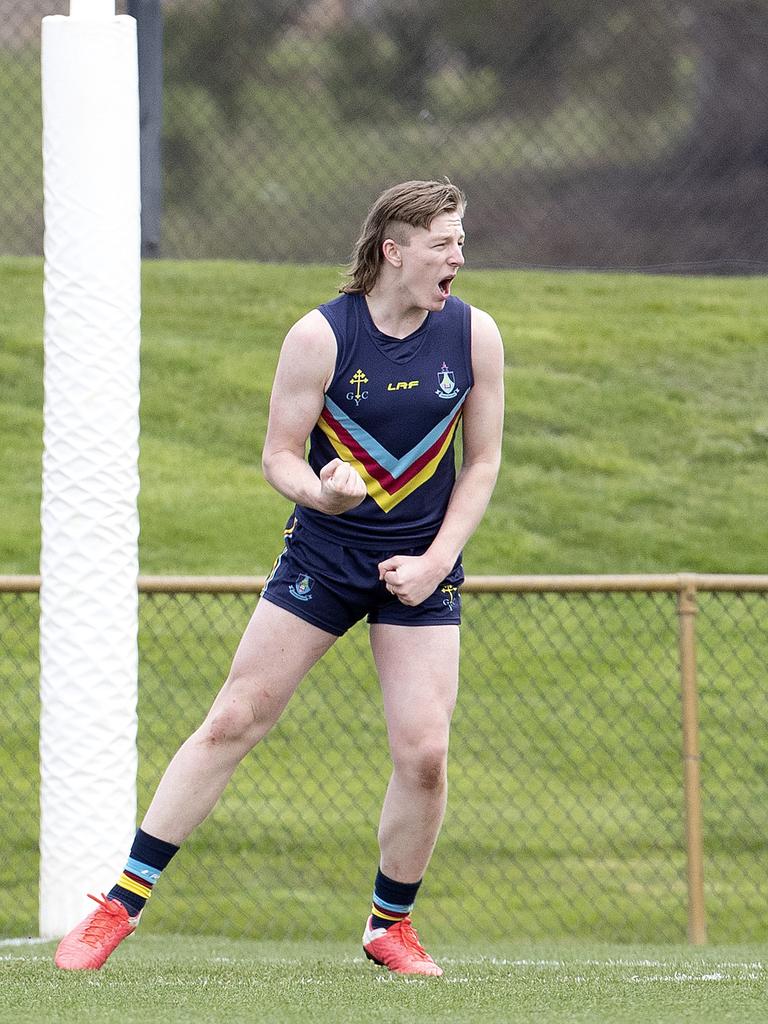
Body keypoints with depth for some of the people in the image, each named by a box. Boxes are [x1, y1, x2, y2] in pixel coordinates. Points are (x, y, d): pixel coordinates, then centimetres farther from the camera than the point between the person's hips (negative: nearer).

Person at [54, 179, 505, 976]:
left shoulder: (472, 336, -6)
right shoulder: (320, 337, -13)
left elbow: (482, 462, 2)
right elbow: (279, 455, -7)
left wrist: (435, 562, -8)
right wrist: (320, 493, -30)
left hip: (421, 564, 1)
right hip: (322, 552, -1)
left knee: (424, 753, -11)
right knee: (233, 721, -3)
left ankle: (390, 925, 13)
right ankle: (122, 904, 3)